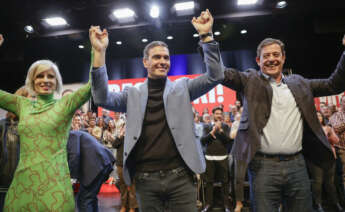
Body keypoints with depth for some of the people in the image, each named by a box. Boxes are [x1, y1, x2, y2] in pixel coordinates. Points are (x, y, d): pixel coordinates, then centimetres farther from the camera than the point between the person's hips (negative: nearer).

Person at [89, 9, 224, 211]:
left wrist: (206, 35, -11)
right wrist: (100, 52, -14)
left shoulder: (182, 87, 6)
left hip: (179, 175, 0)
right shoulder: (133, 93, 6)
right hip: (145, 179, 1)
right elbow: (102, 98, -7)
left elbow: (215, 76, -3)